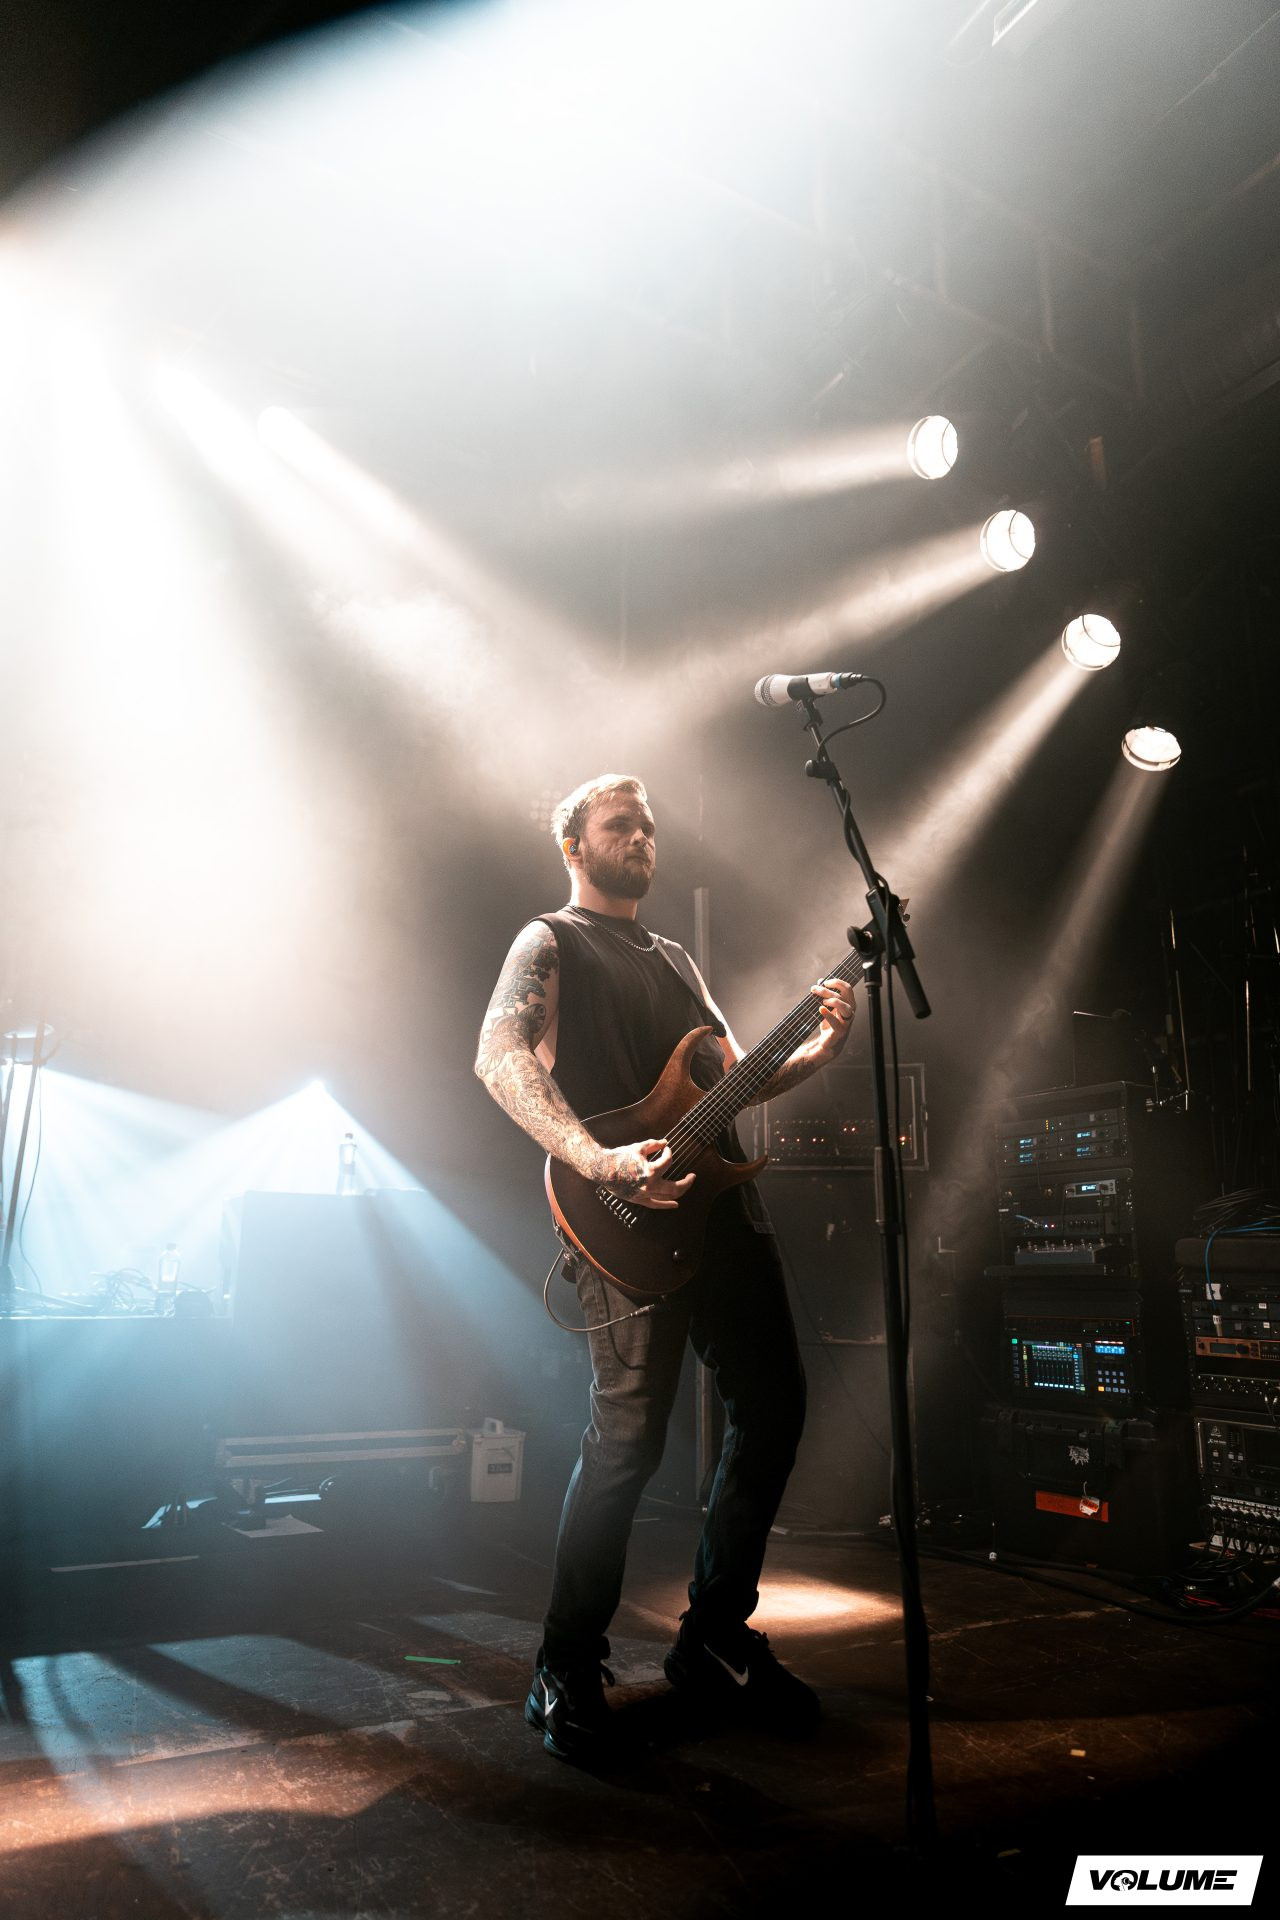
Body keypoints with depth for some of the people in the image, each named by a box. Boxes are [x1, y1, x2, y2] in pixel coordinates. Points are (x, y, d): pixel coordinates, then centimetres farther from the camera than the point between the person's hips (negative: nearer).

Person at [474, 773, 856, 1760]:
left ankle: (715, 1638, 24)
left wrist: (816, 1051, 5)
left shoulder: (676, 958, 26)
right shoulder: (551, 941, 2)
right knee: (631, 1434, -9)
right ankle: (569, 1669, 12)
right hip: (631, 1216, -8)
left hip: (725, 1204, 8)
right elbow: (500, 1055, -15)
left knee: (774, 1407, 7)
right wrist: (599, 1162, -28)